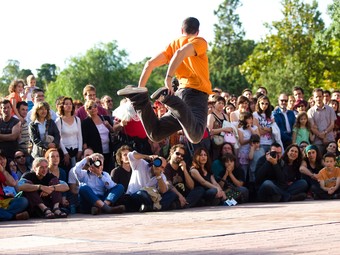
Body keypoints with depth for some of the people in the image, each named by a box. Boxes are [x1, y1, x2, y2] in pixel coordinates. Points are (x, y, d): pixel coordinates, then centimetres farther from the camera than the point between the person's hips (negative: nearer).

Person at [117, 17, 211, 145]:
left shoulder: (173, 44, 22)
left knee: (155, 134, 3)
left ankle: (139, 99, -18)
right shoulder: (200, 41, 6)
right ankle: (170, 99, -44)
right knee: (195, 137, -28)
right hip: (198, 92, -6)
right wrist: (169, 78, -20)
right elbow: (181, 53, -16)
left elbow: (150, 64, 13)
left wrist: (140, 87, 18)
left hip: (182, 91, 6)